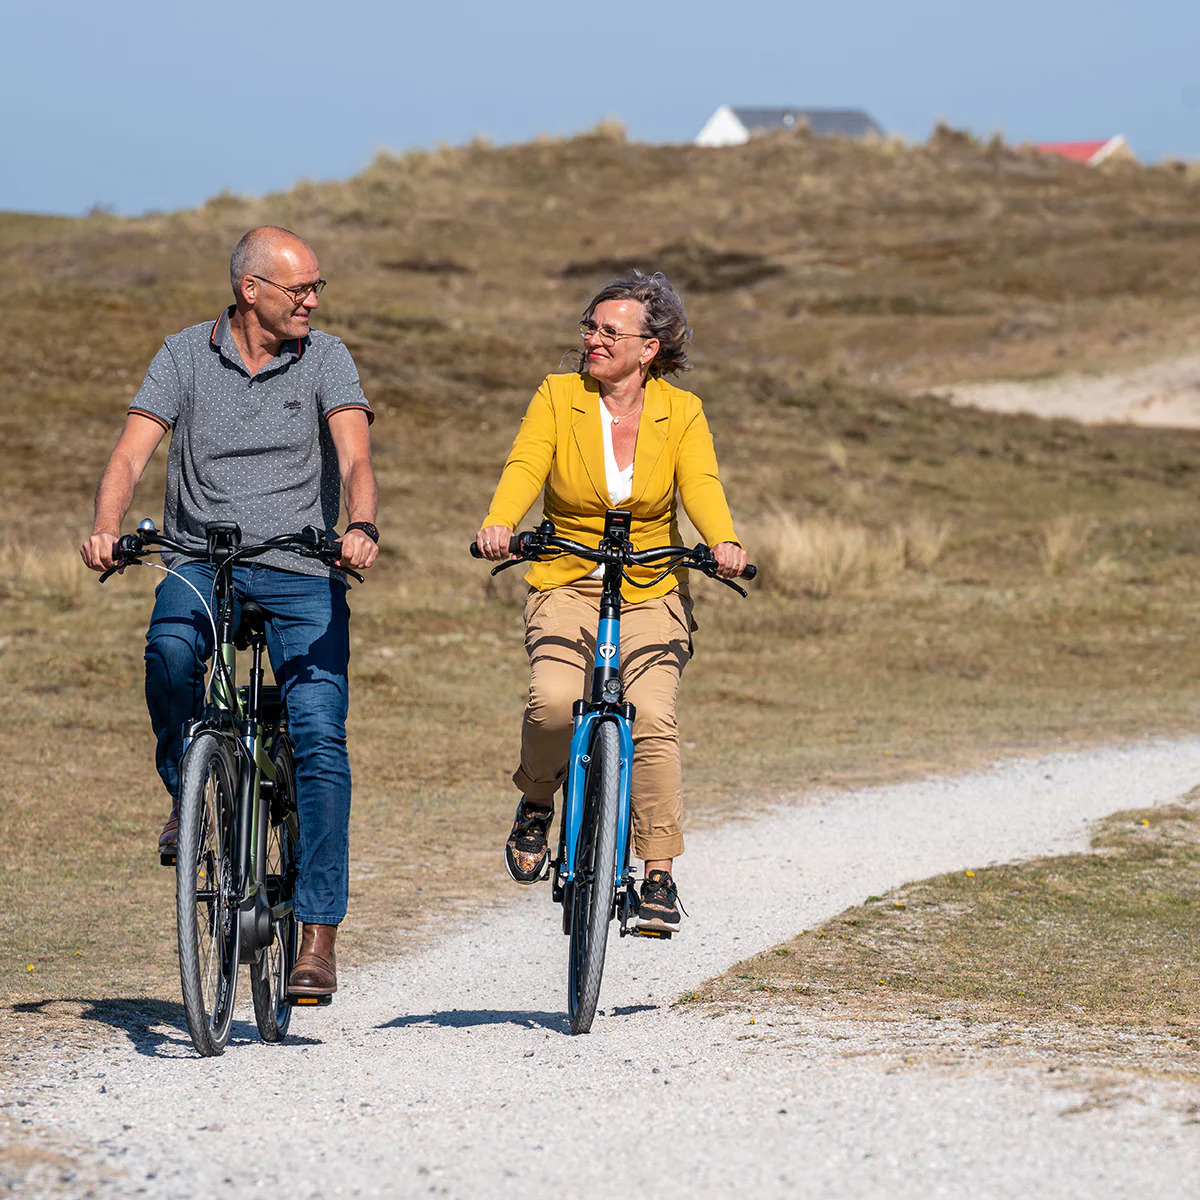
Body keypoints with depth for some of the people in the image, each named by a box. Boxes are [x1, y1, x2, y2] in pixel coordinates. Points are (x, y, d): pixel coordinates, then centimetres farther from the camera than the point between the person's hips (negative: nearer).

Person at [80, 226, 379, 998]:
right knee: (171, 649, -34)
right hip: (201, 562, 0)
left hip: (302, 571, 0)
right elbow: (131, 455, -4)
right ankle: (186, 793, -5)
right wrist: (107, 530, -25)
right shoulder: (186, 356, 4)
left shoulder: (326, 360, 3)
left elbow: (354, 455, -11)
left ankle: (320, 937, -12)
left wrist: (361, 526, -33)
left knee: (320, 737, -16)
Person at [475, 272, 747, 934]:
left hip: (651, 590, 0)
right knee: (554, 701, -26)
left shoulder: (681, 412, 0)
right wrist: (497, 525, -37)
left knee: (652, 716, -22)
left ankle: (660, 877, -13)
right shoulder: (558, 396, -1)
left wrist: (724, 542, -38)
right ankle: (535, 805, 6)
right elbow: (524, 466, -16)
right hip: (566, 585, 0)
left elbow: (700, 484, -16)